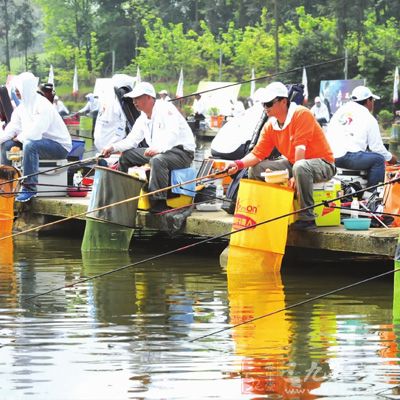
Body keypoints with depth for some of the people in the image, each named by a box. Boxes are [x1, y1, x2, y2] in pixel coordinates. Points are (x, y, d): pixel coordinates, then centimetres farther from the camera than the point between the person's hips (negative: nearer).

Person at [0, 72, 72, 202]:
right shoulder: (23, 106, 6)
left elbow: (34, 133, -31)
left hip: (60, 146, -9)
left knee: (30, 145, -37)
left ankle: (30, 188, -31)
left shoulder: (43, 106, -24)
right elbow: (13, 127, 3)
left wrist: (19, 137, -12)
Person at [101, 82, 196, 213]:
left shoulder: (165, 109, -14)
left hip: (182, 151, -9)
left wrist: (158, 149, -43)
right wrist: (113, 148, -2)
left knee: (157, 160, -40)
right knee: (125, 155, 8)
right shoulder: (143, 118, 14)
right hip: (157, 152, 9)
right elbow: (132, 140, 15)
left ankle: (159, 202, -37)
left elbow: (173, 134, -27)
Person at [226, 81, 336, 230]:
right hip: (292, 163, 8)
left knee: (300, 167, -41)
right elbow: (258, 154, 2)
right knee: (255, 169, 2)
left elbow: (300, 147, -24)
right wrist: (239, 164, -16)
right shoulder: (270, 126, 4)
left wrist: (295, 175, -28)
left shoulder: (301, 114, -19)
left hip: (323, 164, -8)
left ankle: (307, 217, -32)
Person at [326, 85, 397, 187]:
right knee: (378, 159, 3)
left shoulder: (340, 111, 20)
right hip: (348, 157, -8)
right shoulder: (369, 118, 2)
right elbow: (376, 147, 2)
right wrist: (390, 158, 20)